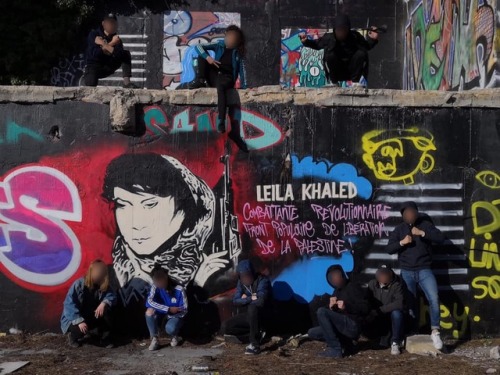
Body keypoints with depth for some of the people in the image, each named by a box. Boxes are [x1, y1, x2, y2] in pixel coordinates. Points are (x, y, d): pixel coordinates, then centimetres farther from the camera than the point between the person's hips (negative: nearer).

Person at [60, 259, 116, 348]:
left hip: (92, 318, 4)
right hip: (74, 319, -4)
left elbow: (112, 297, -15)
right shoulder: (78, 284, -22)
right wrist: (79, 321, -35)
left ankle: (105, 338, -8)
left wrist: (104, 303, -37)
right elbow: (69, 305, -27)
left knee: (105, 310, -25)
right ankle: (74, 335, 3)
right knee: (81, 329, -35)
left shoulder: (103, 285, -8)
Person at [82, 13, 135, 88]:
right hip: (94, 66, -3)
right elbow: (94, 53, -22)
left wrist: (104, 44, -26)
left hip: (108, 67, 3)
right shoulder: (94, 34, -6)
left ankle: (126, 82, -21)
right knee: (90, 84, -33)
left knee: (126, 54, -13)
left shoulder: (116, 38, -2)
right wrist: (111, 44, -24)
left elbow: (120, 55, -21)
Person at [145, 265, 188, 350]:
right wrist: (168, 309, -36)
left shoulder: (179, 290, -23)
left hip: (176, 316, -3)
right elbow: (149, 302, -30)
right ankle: (154, 339, -13)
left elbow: (184, 310, -17)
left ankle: (175, 336, 4)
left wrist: (169, 314, -26)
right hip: (162, 314, 3)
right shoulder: (155, 287, -17)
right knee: (149, 311, -30)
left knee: (170, 328, -36)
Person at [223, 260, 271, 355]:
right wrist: (251, 299, -18)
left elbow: (260, 301, -31)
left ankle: (255, 345, -35)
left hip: (262, 314, -7)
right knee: (227, 326, -5)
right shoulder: (241, 282, 2)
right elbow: (235, 301, -5)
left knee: (252, 308, -40)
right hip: (250, 315, 7)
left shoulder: (262, 281, -19)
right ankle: (258, 333, 1)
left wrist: (246, 299, -14)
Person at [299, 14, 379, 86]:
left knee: (361, 54, -22)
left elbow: (367, 46, 2)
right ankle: (333, 82, -12)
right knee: (329, 55, -28)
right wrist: (306, 41, -11)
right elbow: (316, 44, 5)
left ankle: (355, 81, -11)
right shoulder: (329, 38, -11)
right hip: (336, 72, -1)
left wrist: (373, 39, -16)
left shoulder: (355, 36, -9)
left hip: (352, 70, 1)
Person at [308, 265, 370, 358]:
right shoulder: (336, 292, 19)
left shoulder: (353, 287, -4)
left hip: (352, 326, -9)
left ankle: (335, 349, -20)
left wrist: (347, 306, -25)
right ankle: (344, 342, 5)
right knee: (312, 333, 3)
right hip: (343, 327, 9)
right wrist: (331, 307, -4)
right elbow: (333, 313, 18)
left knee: (321, 311, -23)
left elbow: (365, 308, -13)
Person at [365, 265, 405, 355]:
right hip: (379, 318, 3)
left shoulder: (397, 284, -16)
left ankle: (395, 342, -17)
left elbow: (399, 303, -29)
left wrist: (380, 310, -32)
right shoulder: (372, 284, -4)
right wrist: (372, 313, -28)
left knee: (396, 313, -36)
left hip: (392, 317, -3)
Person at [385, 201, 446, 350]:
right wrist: (401, 242, -17)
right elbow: (388, 249, 0)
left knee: (434, 298, -20)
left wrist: (422, 233, -20)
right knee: (410, 304, 7)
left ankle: (435, 332, -16)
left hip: (424, 270, -2)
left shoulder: (425, 224, 1)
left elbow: (441, 238, -11)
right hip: (407, 272, 2)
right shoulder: (399, 229, 5)